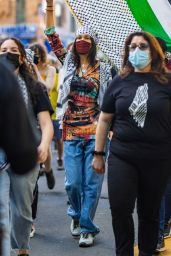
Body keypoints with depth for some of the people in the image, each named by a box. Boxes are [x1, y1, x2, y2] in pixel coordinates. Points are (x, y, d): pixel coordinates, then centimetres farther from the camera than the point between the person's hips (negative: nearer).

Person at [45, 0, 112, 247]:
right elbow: (52, 37, 2)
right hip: (72, 133, 2)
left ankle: (87, 228, 9)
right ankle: (76, 215, 30)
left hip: (95, 132, -1)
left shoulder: (103, 69, 4)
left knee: (91, 182, -1)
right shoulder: (68, 62, 8)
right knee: (73, 182, 2)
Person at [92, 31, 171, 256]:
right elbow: (104, 119, 10)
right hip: (122, 158, 1)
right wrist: (98, 154, 9)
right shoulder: (119, 83, 4)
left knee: (149, 213, 10)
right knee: (120, 211, -2)